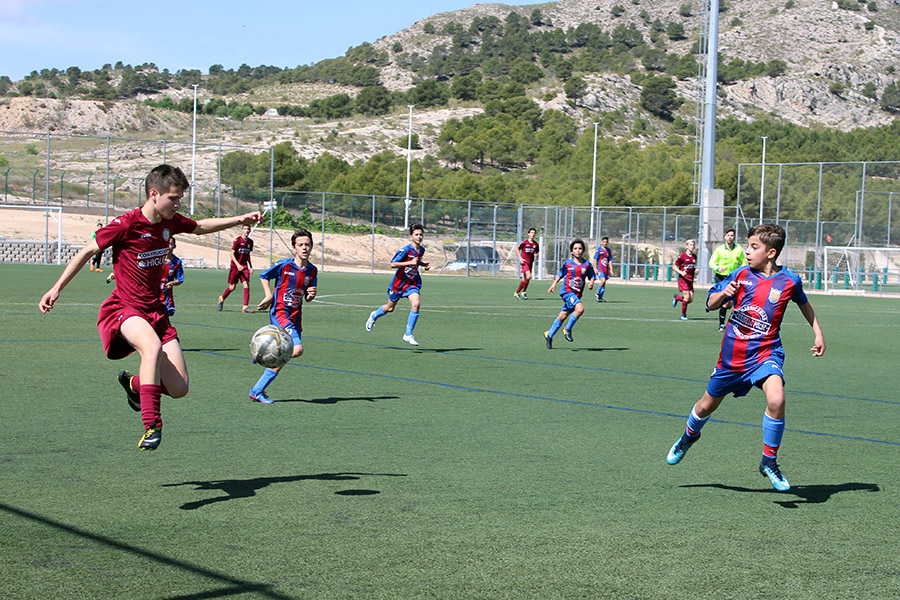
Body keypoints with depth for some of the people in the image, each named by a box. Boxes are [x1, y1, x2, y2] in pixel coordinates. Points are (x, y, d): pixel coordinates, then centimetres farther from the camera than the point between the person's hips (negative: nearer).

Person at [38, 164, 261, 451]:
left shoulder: (171, 222, 4)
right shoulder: (126, 224, -15)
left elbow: (200, 227, 26)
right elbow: (87, 251, -4)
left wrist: (239, 219, 16)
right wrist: (57, 288, -3)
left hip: (155, 311, 6)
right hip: (123, 309, -6)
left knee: (179, 389, -3)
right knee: (153, 347, -40)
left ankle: (133, 384, 29)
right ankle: (151, 426, -38)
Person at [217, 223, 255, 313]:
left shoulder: (250, 242, 7)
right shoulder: (237, 240, -11)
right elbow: (232, 254, -13)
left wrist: (251, 266, 13)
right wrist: (237, 264, -24)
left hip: (244, 266, 4)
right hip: (235, 266, -4)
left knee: (246, 284, -12)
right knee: (232, 287, 3)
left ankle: (245, 306, -12)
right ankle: (222, 298, 32)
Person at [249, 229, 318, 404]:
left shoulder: (312, 271, 6)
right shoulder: (284, 265, -9)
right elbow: (263, 276, 7)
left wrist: (311, 295, -8)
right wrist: (269, 296, -2)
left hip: (296, 316, 6)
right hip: (280, 312, -6)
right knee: (297, 349, -23)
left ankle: (257, 391, 17)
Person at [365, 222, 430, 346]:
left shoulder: (421, 250, 1)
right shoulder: (406, 249, -21)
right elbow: (393, 264, -23)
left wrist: (424, 264, 4)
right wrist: (410, 263, -29)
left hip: (413, 283, 4)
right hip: (399, 282, -4)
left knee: (416, 304, -21)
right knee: (390, 308, 12)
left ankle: (408, 335, -12)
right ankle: (374, 315, 48)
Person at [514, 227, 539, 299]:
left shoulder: (536, 244, 5)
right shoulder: (524, 242, -6)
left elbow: (536, 252, 20)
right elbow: (518, 249, 5)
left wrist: (536, 255, -4)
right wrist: (520, 258, -6)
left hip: (530, 263, 5)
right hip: (524, 262, -5)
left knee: (524, 279, 8)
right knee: (528, 276, -20)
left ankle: (517, 293, 22)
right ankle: (523, 292, -5)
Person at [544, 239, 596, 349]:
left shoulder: (587, 264, 3)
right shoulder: (568, 263, 0)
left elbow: (592, 277, 8)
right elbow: (560, 274, 15)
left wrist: (591, 283, -12)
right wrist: (554, 284, 6)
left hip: (577, 294, 4)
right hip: (567, 291, -4)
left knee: (562, 316, 10)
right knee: (580, 308, -27)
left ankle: (549, 335, 26)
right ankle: (567, 330, -10)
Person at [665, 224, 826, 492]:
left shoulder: (789, 281, -6)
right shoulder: (741, 275, -4)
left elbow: (803, 303, 16)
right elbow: (710, 303, 4)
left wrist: (818, 333, 14)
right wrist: (723, 293, -17)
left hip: (766, 352, -2)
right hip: (732, 354, 2)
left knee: (776, 400, -29)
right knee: (706, 406, 16)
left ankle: (769, 461, -9)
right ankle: (689, 435, 52)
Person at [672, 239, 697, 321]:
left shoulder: (694, 256, 11)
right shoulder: (682, 256, -7)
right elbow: (674, 267, -3)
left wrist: (696, 270, 4)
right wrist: (681, 272, -19)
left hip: (691, 280, 6)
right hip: (683, 279, -6)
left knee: (690, 300, -1)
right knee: (687, 296, -18)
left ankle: (677, 297, 29)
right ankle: (683, 315, -1)